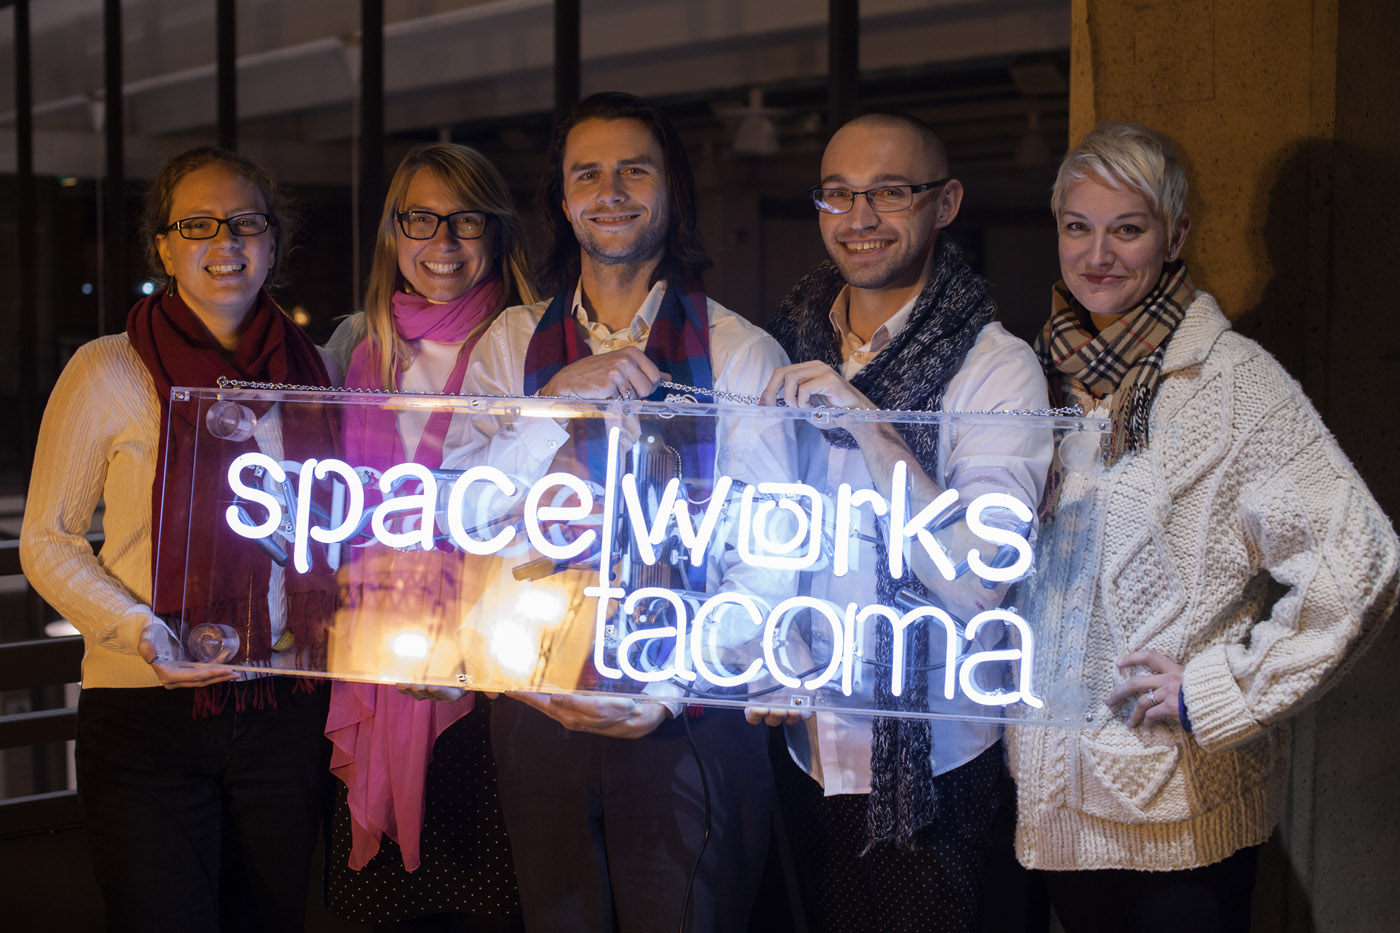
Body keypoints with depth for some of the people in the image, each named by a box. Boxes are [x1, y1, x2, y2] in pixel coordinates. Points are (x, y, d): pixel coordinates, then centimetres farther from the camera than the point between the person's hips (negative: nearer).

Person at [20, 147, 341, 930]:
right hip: (148, 714, -3)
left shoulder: (315, 369, 8)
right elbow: (47, 540, 0)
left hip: (287, 714, 4)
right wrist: (138, 630, -16)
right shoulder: (109, 371, -3)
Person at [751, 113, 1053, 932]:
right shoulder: (791, 350, 3)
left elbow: (975, 585, -24)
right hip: (805, 749, 5)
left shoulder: (997, 367, -14)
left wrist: (864, 422, -28)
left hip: (930, 764, -4)